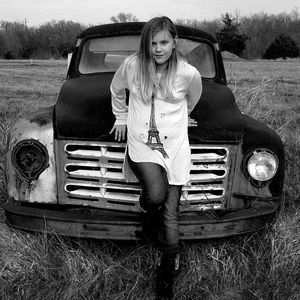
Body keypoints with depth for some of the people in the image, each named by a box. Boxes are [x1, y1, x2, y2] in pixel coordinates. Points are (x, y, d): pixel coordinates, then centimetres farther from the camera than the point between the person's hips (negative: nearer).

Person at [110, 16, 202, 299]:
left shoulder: (189, 74, -6)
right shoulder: (131, 66, -3)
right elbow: (116, 90, 18)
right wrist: (121, 117, 23)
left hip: (175, 148, 0)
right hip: (140, 145, 0)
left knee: (170, 216, -1)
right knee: (156, 194, -28)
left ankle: (167, 272, 19)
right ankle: (149, 214, 11)